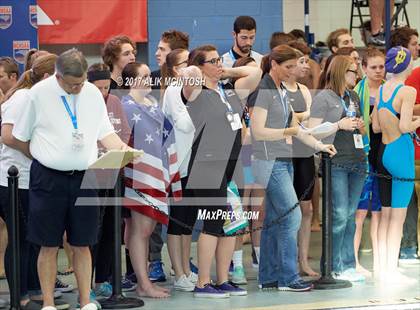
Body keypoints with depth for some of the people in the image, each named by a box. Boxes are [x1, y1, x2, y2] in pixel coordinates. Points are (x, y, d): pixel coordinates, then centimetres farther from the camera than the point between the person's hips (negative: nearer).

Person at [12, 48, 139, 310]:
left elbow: (105, 131, 11)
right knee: (49, 246, 3)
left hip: (84, 178, 2)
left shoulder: (93, 94, 6)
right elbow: (21, 137, 4)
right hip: (49, 178, -2)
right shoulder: (39, 94, -4)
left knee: (82, 244, 6)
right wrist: (43, 160, 4)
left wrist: (121, 148, -6)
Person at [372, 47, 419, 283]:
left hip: (383, 152, 7)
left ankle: (384, 267, 16)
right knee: (398, 216, -3)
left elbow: (375, 126, 8)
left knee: (386, 214, 12)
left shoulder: (382, 90, 8)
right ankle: (392, 270, -2)